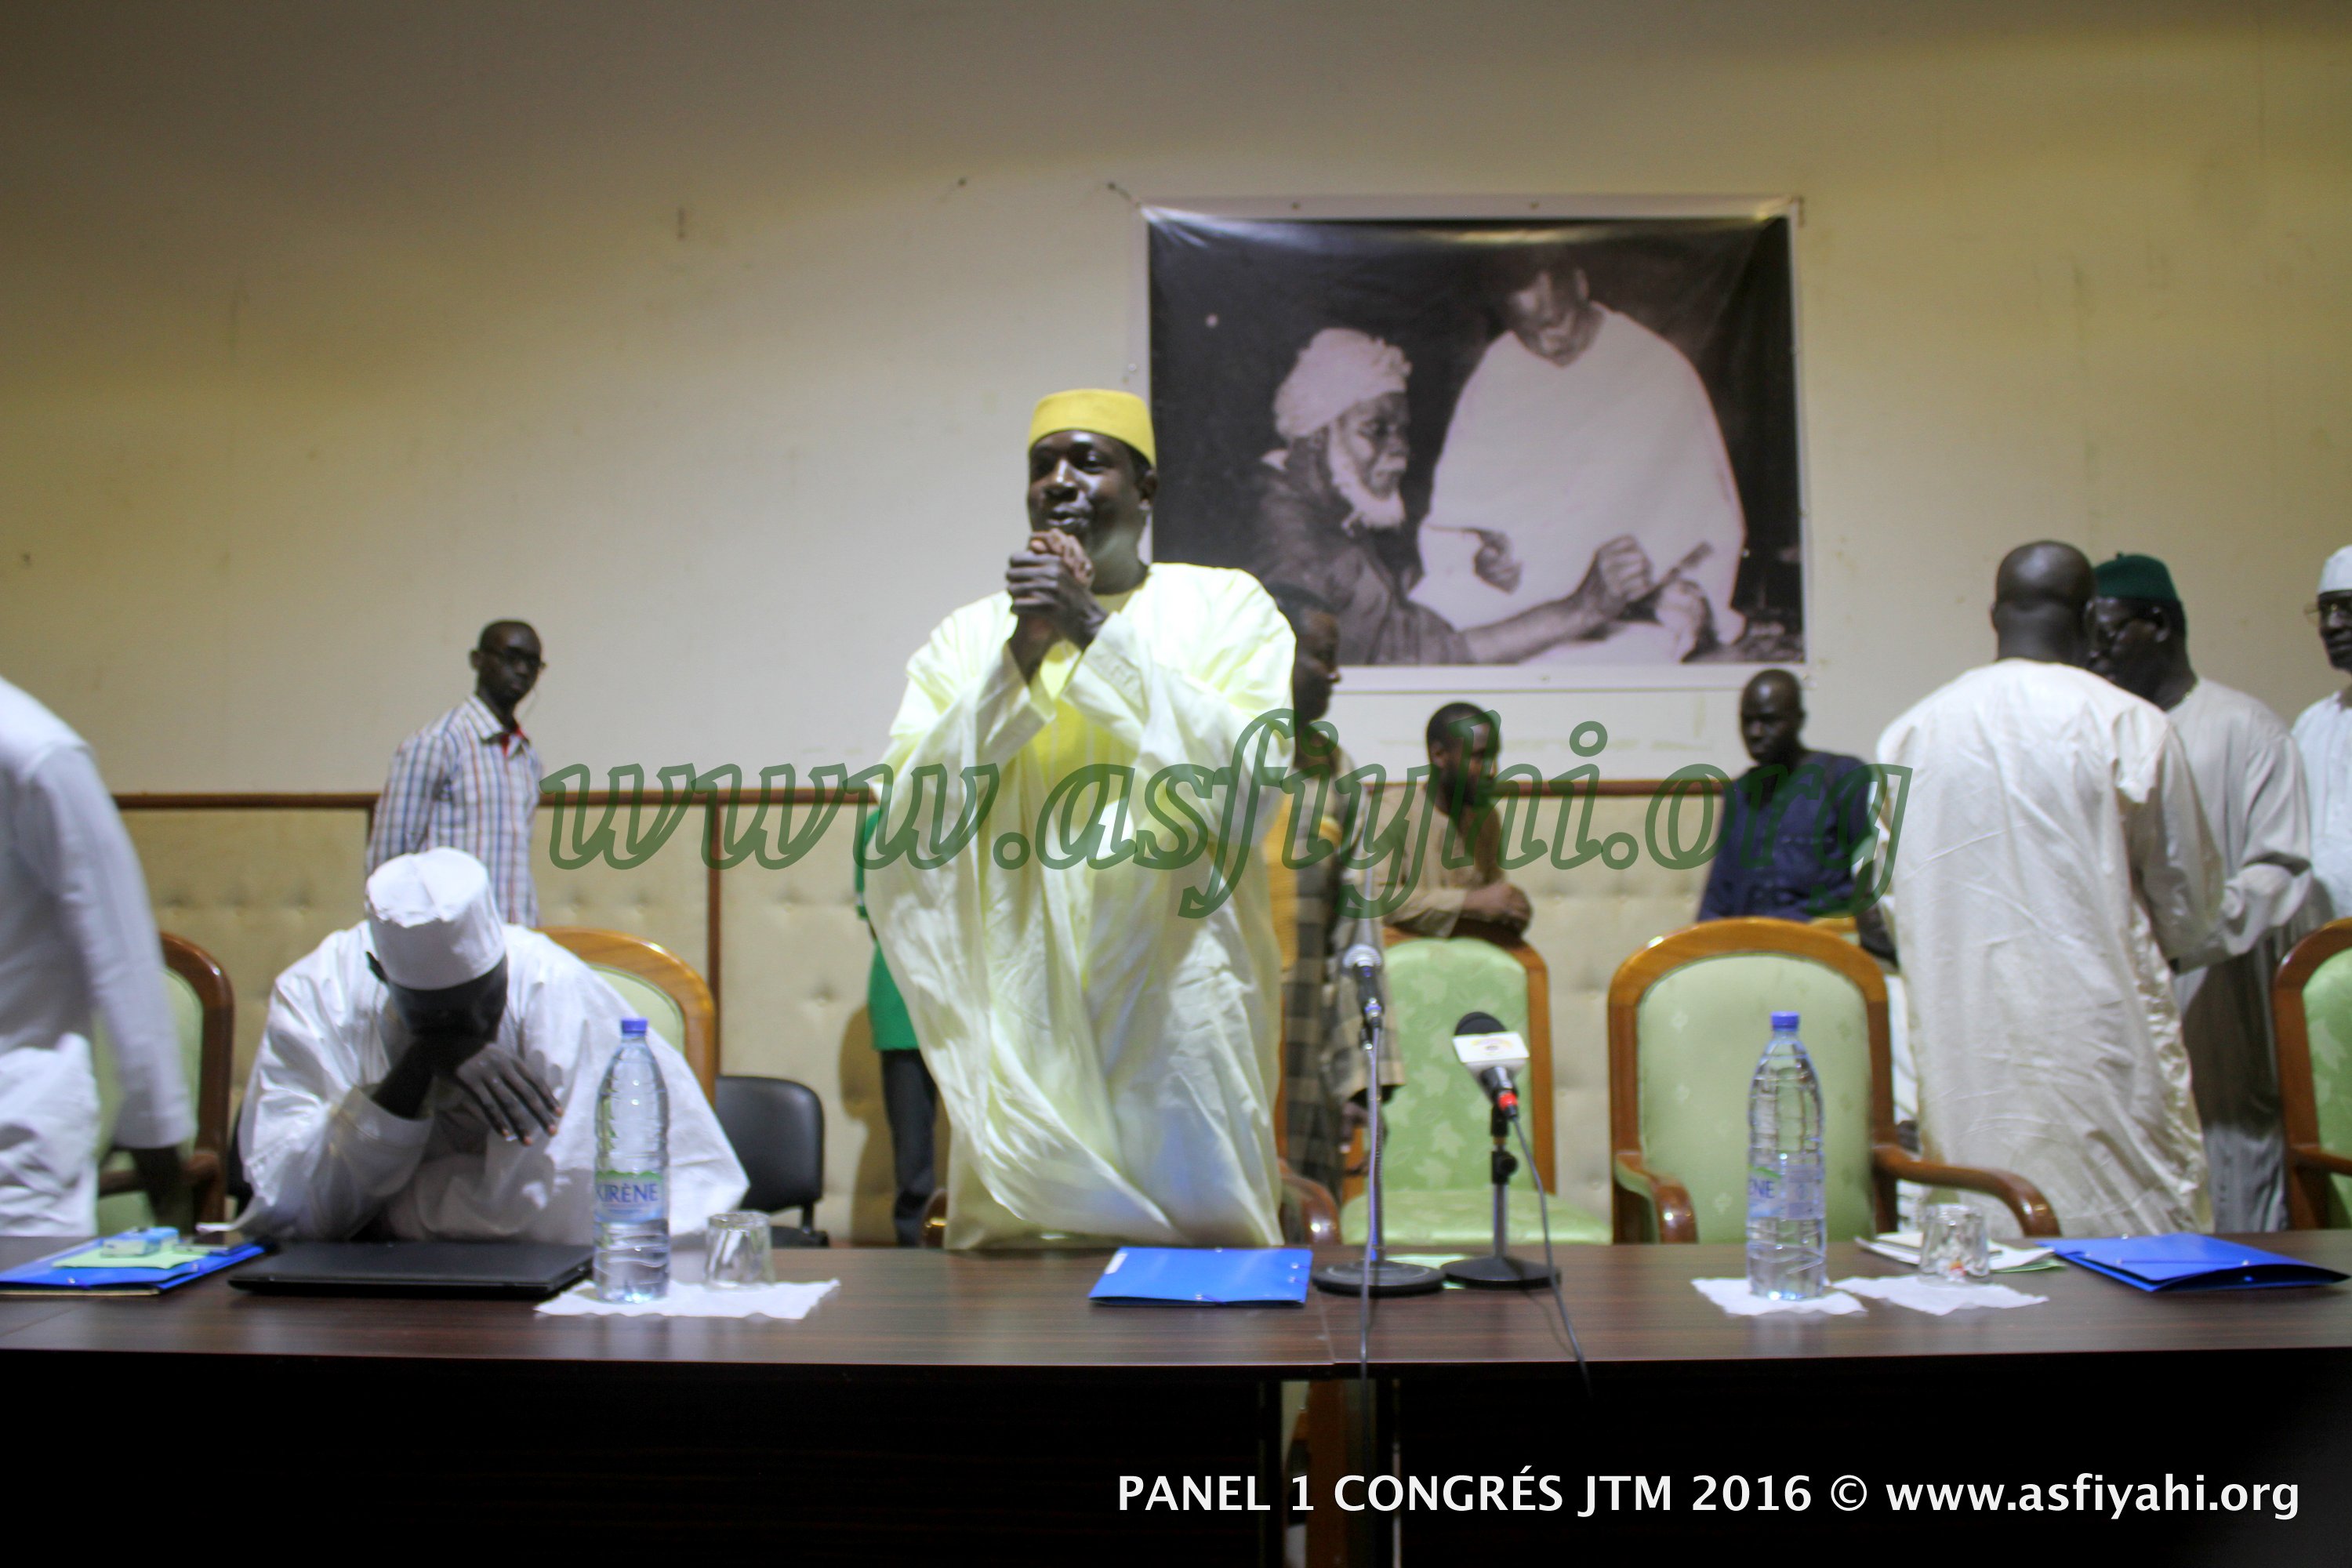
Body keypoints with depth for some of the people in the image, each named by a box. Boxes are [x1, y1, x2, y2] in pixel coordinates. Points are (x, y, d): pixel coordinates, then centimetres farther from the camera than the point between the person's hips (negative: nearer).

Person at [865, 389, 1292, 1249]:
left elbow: (1251, 778, -11)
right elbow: (911, 806, -2)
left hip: (1178, 1012, -2)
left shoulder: (1226, 606, 5)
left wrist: (1095, 630, -14)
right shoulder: (967, 636, 11)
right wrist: (1023, 653, -12)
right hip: (1022, 1027, 2)